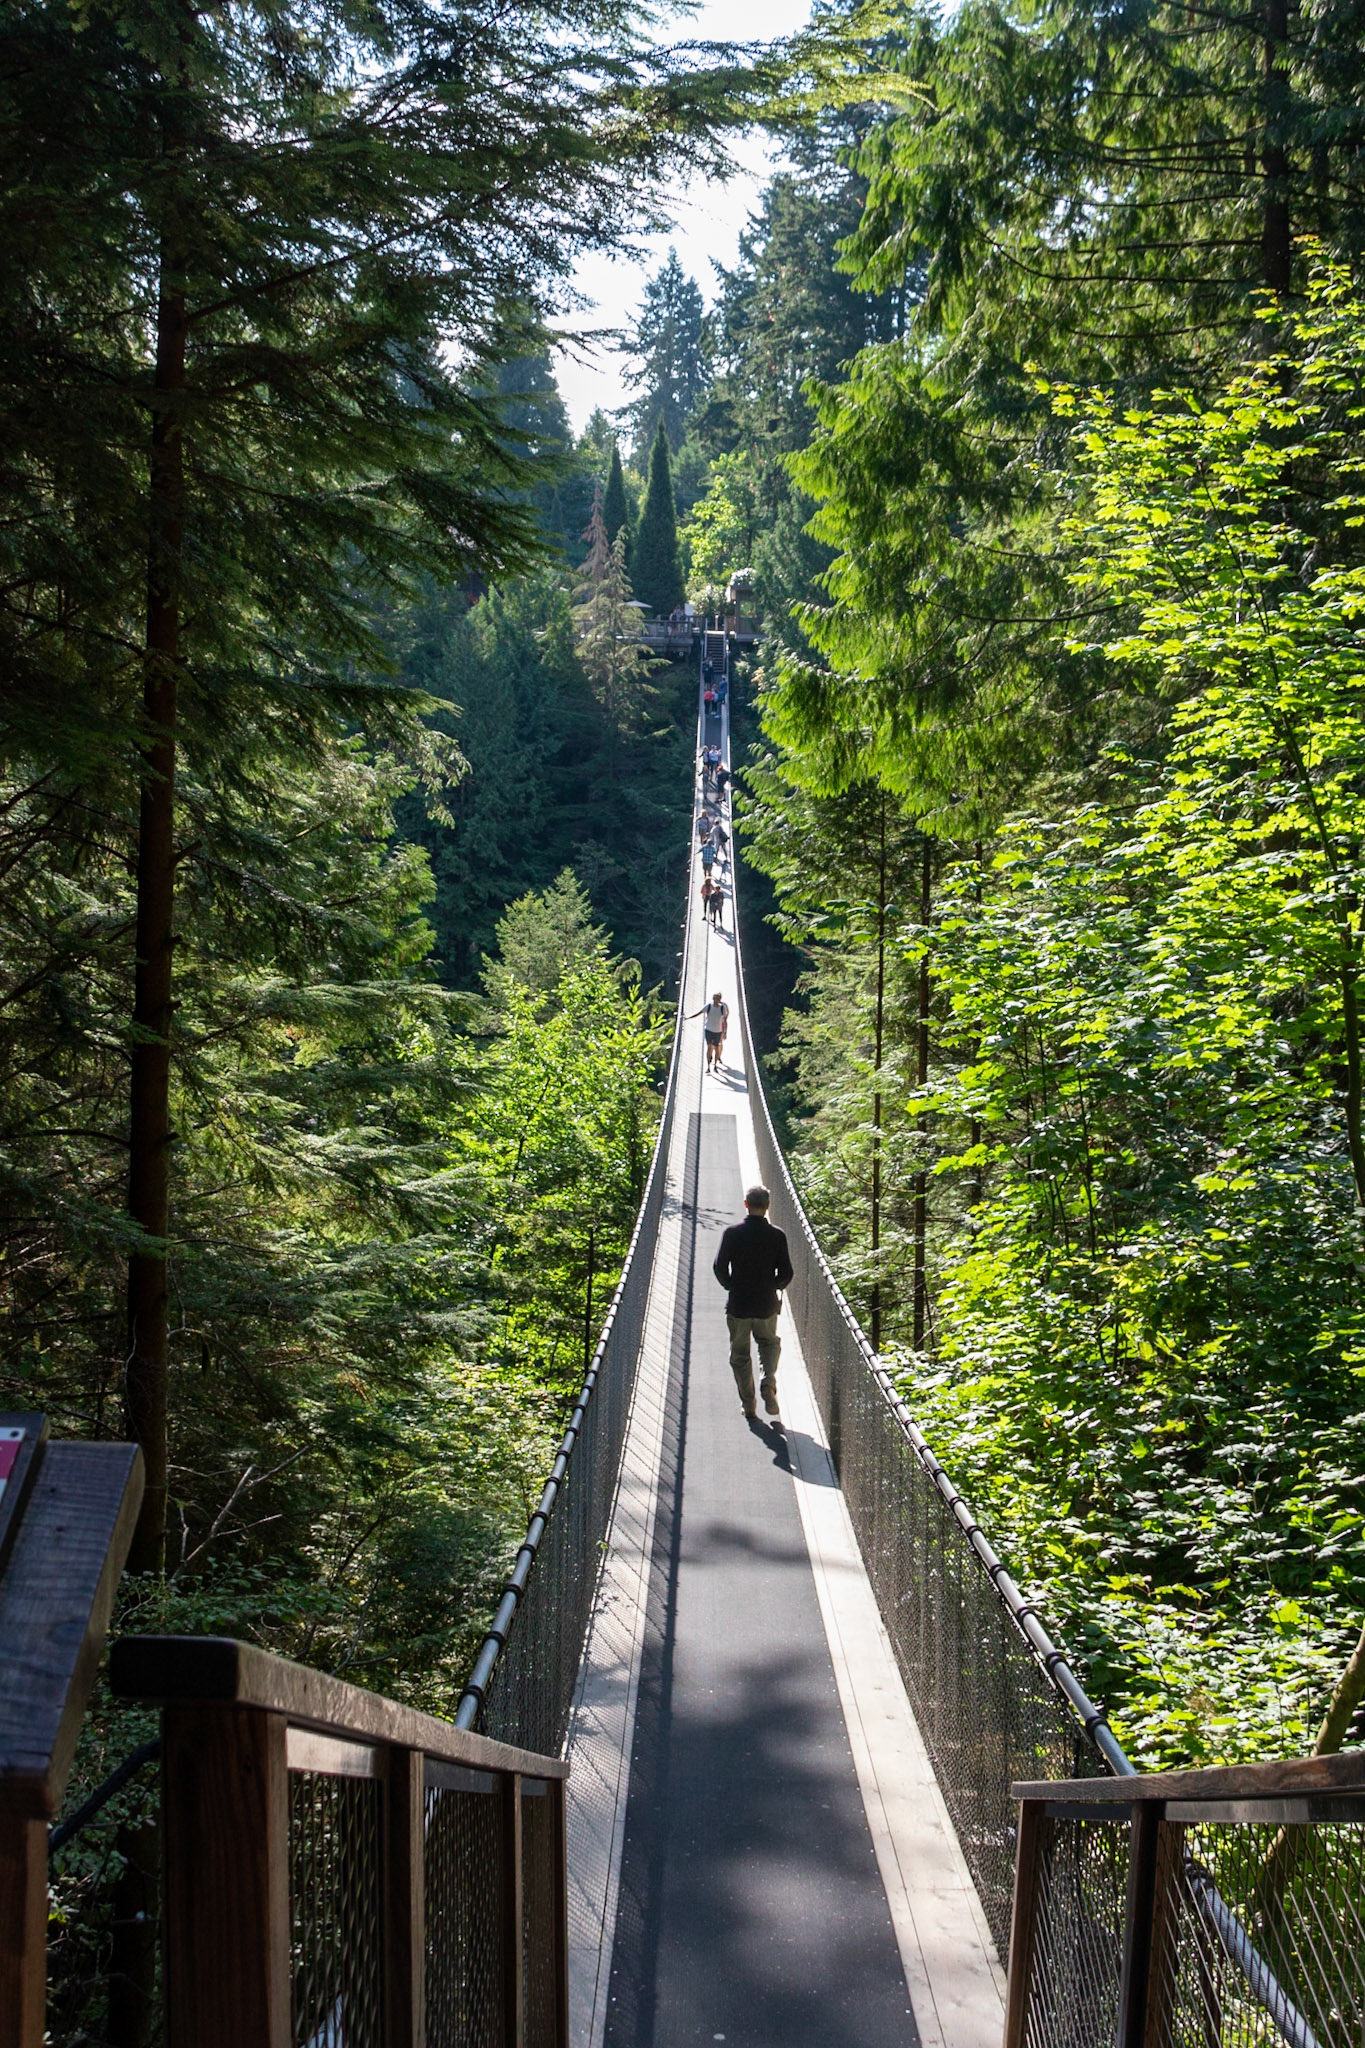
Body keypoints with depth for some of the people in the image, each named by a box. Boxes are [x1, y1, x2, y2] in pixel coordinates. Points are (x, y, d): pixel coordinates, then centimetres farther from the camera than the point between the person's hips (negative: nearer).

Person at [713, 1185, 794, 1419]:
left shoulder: (732, 1233, -10)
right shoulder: (777, 1235, -8)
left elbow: (719, 1267, -10)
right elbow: (786, 1274, -7)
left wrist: (731, 1286, 8)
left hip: (738, 1304, -1)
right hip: (767, 1304, 1)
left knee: (740, 1353, 14)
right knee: (770, 1343, 25)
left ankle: (748, 1405, 15)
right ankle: (768, 1381, 0)